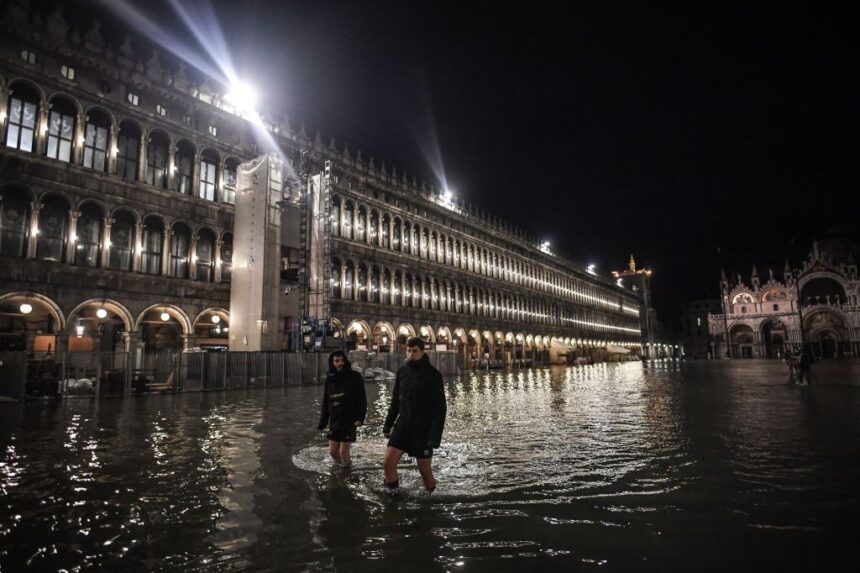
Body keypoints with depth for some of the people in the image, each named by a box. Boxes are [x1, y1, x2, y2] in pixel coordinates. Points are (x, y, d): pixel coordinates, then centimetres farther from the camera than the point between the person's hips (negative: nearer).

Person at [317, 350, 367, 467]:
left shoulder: (354, 377, -6)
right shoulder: (330, 379, 7)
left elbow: (361, 399, -10)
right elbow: (325, 404, 13)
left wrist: (360, 418, -20)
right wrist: (322, 423, 11)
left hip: (349, 422, -5)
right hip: (334, 422, 5)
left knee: (343, 452, -4)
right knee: (333, 452, 9)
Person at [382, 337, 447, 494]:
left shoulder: (433, 374, -10)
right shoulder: (402, 371, 5)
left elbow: (440, 408, -12)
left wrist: (435, 436, -18)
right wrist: (388, 425, 11)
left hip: (423, 429, -4)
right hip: (402, 426, 4)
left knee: (424, 469, 5)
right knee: (388, 462, -7)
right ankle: (392, 492, 14)